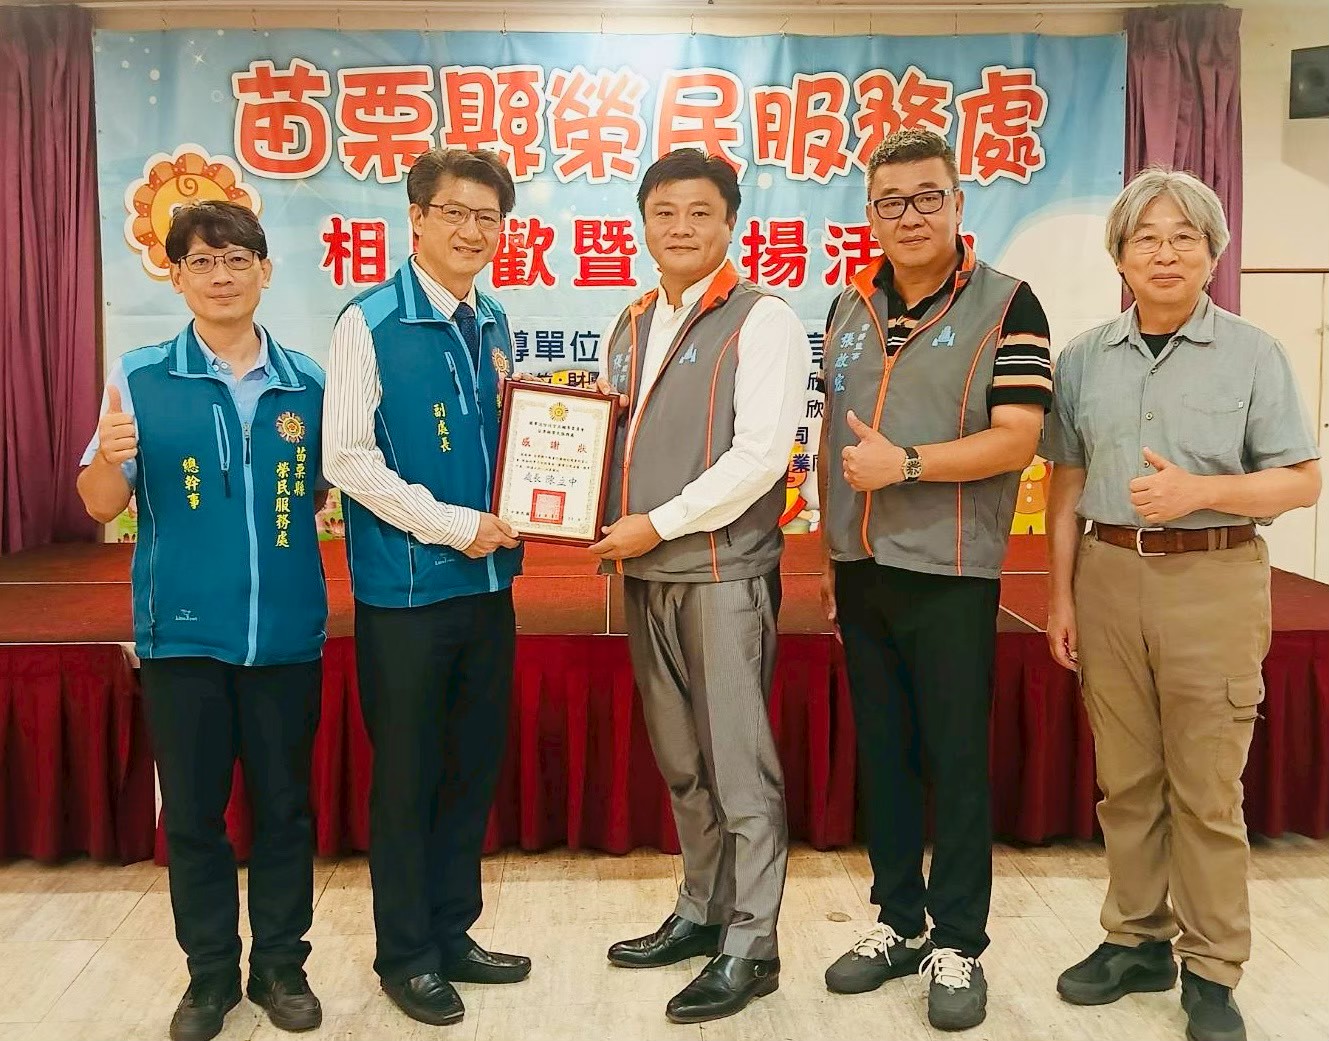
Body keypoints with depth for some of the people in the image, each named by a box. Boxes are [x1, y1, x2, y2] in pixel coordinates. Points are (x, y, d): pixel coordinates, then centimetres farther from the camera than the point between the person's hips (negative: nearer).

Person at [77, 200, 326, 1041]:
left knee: (284, 805, 10)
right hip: (182, 632, -1)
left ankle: (282, 964, 27)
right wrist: (110, 458, -21)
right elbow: (100, 506, -1)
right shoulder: (140, 378, -1)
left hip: (287, 631, 1)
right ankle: (211, 971, 27)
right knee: (192, 809, 10)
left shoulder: (308, 382, 3)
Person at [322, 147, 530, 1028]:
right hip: (406, 587, -6)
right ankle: (406, 954, 24)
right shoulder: (369, 323, -10)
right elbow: (347, 458, -15)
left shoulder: (495, 327, 9)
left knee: (476, 765, 14)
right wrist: (453, 525, -16)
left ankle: (453, 933, 32)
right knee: (408, 773, 6)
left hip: (488, 580, 6)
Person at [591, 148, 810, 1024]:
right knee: (682, 761, 16)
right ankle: (701, 912, 30)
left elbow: (759, 456, -16)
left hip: (723, 573, -7)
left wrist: (658, 524, -14)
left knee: (740, 763, 0)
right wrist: (616, 533, 2)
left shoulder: (762, 321, -6)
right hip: (646, 575, 7)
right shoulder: (630, 328, 15)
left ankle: (751, 946, 12)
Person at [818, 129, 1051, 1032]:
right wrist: (827, 552, 12)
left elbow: (1016, 441, -13)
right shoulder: (849, 309, 11)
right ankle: (899, 920, 28)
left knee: (955, 760, 3)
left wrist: (906, 464, -22)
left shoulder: (1006, 305, -5)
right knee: (881, 753, 13)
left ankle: (957, 942, 19)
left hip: (949, 574, -5)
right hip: (860, 571, 5)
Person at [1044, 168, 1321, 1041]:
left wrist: (1200, 490, -18)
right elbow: (1068, 487, 10)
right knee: (1126, 779, 11)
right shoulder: (1083, 359, 8)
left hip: (1213, 583, -3)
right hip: (1109, 577, 3)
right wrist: (1062, 593, 5)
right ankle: (1138, 941, 25)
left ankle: (1212, 971, 17)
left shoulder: (1253, 353, -1)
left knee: (1207, 789, 3)